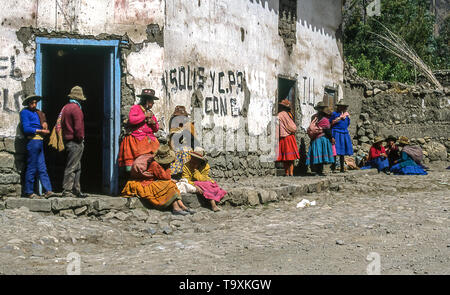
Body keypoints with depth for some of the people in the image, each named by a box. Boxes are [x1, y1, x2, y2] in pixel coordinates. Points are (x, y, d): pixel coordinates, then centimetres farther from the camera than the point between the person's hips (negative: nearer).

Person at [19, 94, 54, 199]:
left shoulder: (38, 113, 21)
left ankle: (48, 190, 3)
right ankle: (29, 192, 1)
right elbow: (26, 129, -11)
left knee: (42, 168, 6)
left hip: (40, 141, 8)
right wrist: (41, 131, -13)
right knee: (31, 168, -4)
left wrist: (44, 123, 4)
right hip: (32, 140, -8)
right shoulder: (25, 112, -2)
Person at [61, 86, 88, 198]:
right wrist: (80, 138, -8)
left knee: (77, 168, 14)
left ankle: (76, 191, 18)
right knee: (72, 167, -7)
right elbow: (78, 127, -20)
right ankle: (67, 191, -6)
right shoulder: (76, 108, -13)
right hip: (75, 142, -9)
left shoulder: (65, 107, 15)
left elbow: (62, 125, 18)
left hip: (68, 141, 9)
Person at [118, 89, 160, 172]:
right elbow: (131, 120, -14)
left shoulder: (150, 112, 25)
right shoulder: (135, 108, 6)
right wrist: (145, 116, -6)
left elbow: (156, 129, 26)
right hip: (136, 139, -6)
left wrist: (154, 123, 4)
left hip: (149, 139, 6)